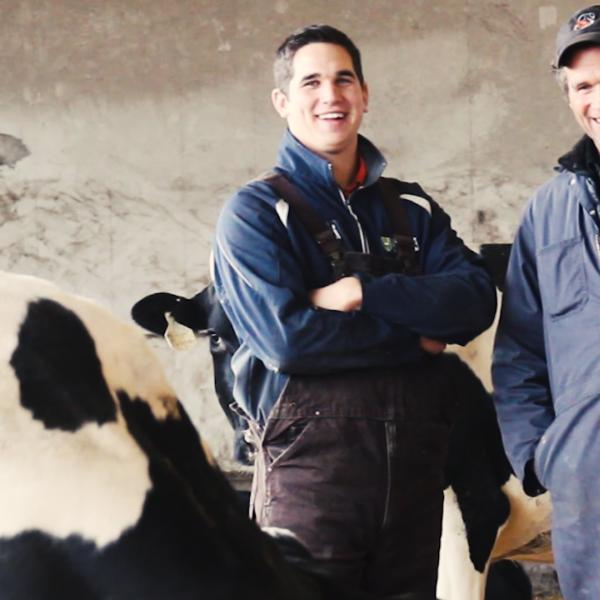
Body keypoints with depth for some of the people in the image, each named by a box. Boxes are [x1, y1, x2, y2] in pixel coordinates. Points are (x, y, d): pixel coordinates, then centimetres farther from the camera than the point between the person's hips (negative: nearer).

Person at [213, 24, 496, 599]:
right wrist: (417, 336, -7)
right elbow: (284, 335, -15)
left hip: (415, 460, 5)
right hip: (311, 459, -5)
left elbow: (476, 298, -2)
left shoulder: (411, 208, 15)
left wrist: (366, 293, -15)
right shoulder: (256, 212, -1)